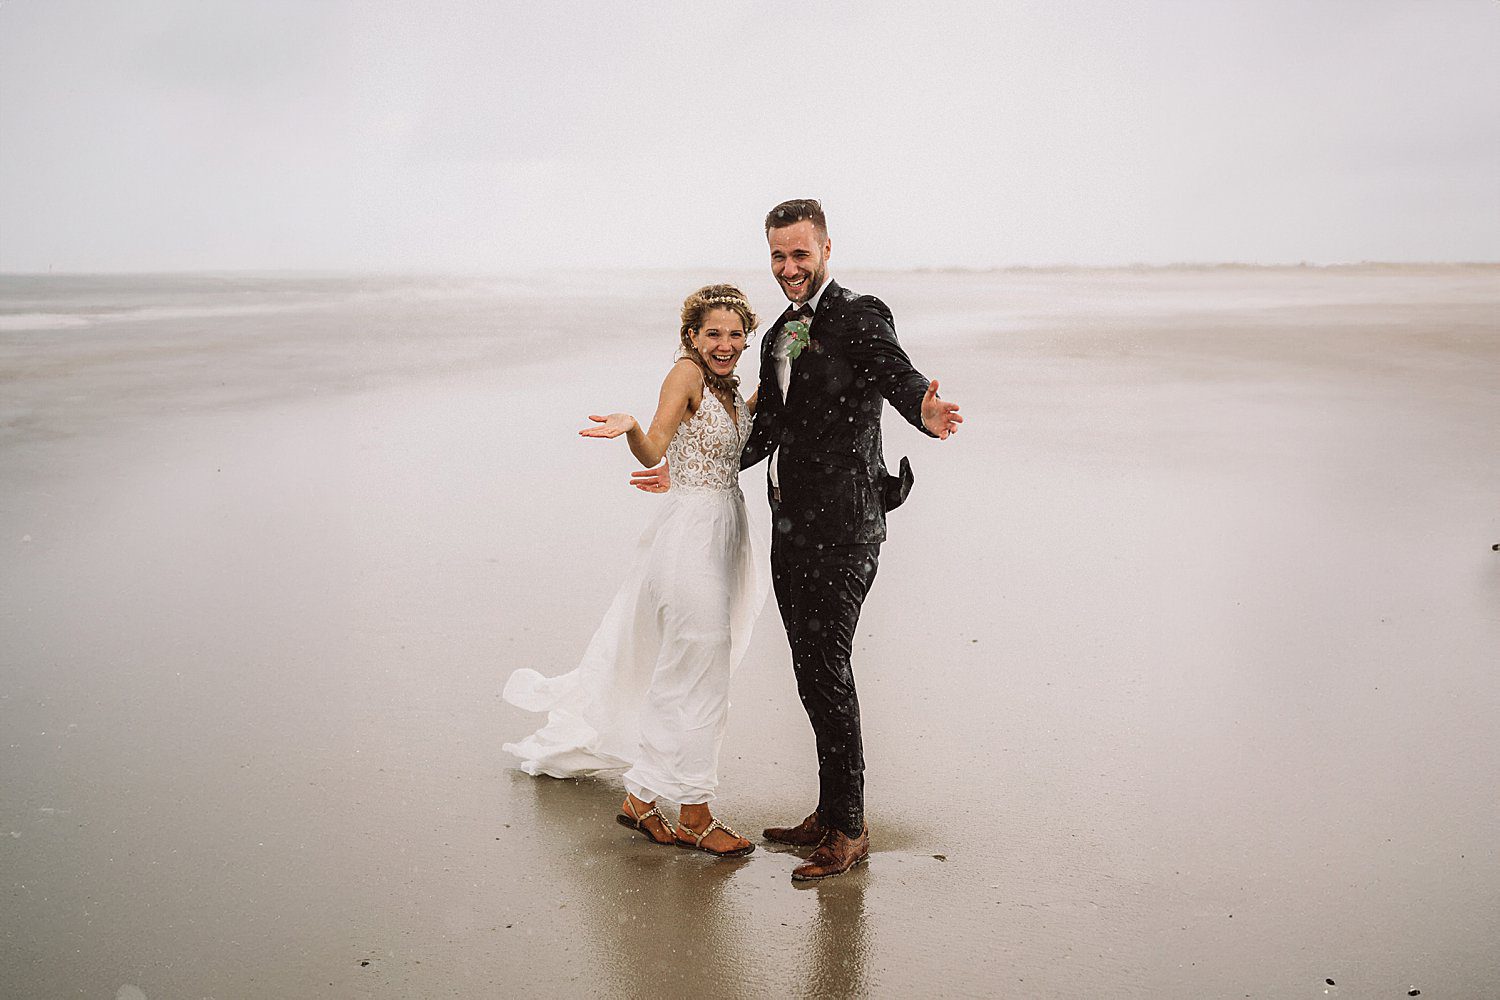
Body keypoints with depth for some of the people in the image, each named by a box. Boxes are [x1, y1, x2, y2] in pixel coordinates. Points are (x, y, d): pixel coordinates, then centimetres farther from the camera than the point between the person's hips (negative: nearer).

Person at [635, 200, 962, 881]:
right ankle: (830, 815, 23)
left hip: (841, 528, -8)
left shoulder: (860, 319, -7)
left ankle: (850, 830, 4)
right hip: (791, 527, 8)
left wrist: (926, 412, -48)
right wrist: (687, 473, 26)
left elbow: (899, 376, -25)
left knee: (827, 668, -7)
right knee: (812, 672, 12)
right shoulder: (777, 338, 18)